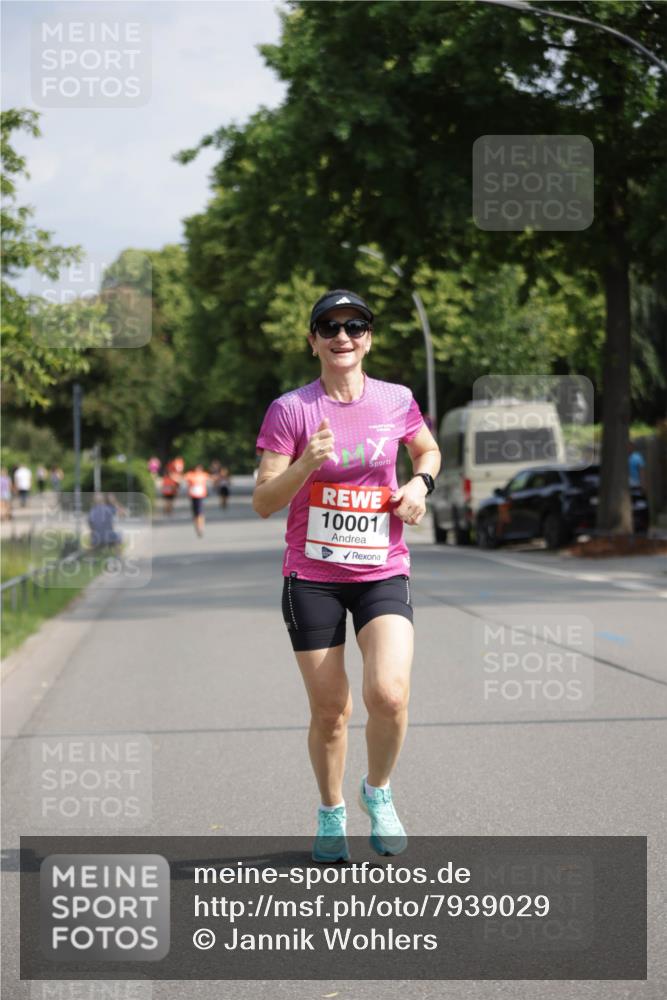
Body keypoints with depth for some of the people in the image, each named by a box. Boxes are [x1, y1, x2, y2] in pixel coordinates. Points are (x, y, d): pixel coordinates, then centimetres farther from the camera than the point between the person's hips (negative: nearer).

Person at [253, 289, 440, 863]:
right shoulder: (290, 410, -5)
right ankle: (331, 813, 28)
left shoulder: (396, 401, 3)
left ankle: (378, 792, 10)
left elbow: (429, 450, 24)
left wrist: (419, 483, 2)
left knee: (389, 693, -18)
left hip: (383, 572, 1)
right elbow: (263, 503, -8)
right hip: (312, 577, -1)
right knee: (330, 710, 2)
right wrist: (306, 463, -25)